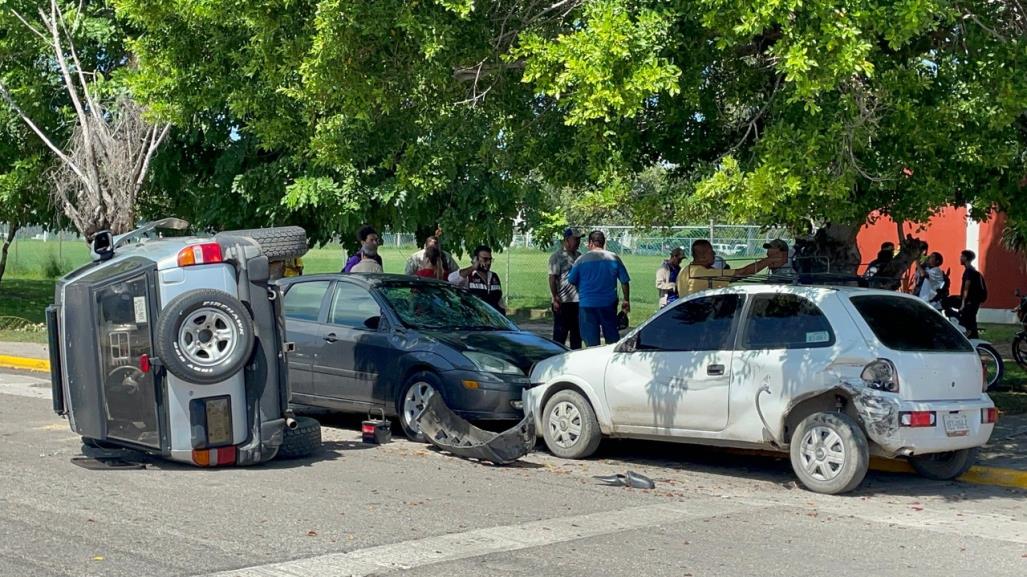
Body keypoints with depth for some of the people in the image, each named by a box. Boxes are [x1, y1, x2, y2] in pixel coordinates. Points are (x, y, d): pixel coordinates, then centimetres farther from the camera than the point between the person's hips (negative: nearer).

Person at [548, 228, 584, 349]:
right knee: (560, 334, -2)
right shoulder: (557, 257, -7)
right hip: (563, 302, -7)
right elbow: (552, 278, -11)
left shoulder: (579, 256, 14)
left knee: (577, 333, 11)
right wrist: (555, 299, -17)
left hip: (578, 301, 7)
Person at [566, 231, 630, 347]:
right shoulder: (614, 258, 0)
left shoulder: (582, 259, -5)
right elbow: (625, 282, 2)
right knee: (613, 338, 12)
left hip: (587, 304, -2)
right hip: (609, 304, 2)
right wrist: (626, 301, 12)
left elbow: (571, 281, 2)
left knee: (591, 341, 4)